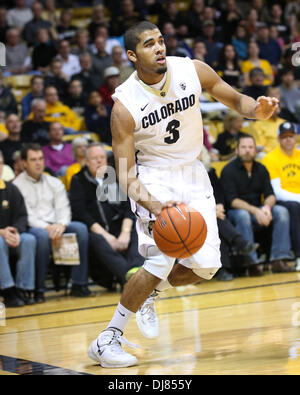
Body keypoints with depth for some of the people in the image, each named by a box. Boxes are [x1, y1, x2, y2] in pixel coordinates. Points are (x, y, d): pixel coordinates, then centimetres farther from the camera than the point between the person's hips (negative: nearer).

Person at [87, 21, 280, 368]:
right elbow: (125, 172, -20)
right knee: (161, 261, -22)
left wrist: (257, 109, -22)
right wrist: (148, 203, -41)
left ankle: (150, 292, 25)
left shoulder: (192, 71, -12)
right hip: (153, 177, -4)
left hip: (192, 174, 4)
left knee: (206, 266, -6)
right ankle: (107, 339, -10)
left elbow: (235, 100, 3)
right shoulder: (124, 105, -21)